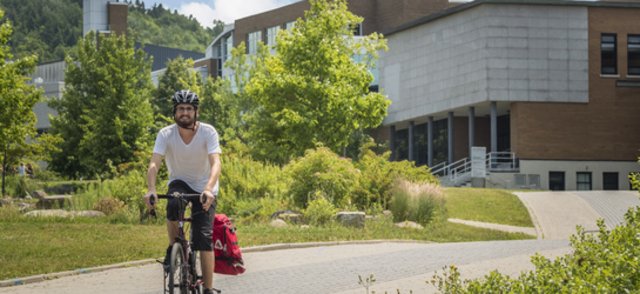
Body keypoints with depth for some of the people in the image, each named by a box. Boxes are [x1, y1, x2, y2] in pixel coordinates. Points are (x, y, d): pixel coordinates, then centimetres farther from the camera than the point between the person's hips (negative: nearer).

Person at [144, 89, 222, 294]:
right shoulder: (166, 134, -14)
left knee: (204, 238, -14)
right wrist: (151, 190, -43)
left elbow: (216, 163, -30)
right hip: (179, 183, 1)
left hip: (204, 187, -1)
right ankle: (173, 248, -11)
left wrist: (208, 190, -48)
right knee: (174, 205, -35)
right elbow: (154, 164, -24)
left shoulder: (208, 132, -19)